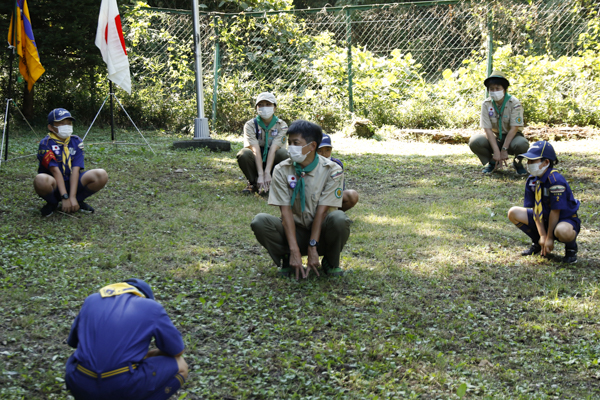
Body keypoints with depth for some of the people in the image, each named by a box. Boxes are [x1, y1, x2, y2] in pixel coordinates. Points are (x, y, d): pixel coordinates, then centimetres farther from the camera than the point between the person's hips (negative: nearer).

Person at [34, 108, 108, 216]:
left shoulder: (76, 142, 2)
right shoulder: (46, 144, -10)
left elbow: (75, 170, -9)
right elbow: (55, 171, -19)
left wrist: (72, 197, -19)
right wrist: (64, 197, -26)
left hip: (72, 183, 4)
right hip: (55, 186, -3)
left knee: (102, 175, -20)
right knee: (41, 180, -40)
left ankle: (78, 200, 4)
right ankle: (52, 203, -4)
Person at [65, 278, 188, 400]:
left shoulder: (91, 300, 17)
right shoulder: (151, 307, 7)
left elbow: (72, 341, 30)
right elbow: (177, 351, 15)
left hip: (80, 386, 4)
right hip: (123, 388, -4)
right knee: (181, 366, 17)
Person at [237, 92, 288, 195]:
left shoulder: (281, 125, -9)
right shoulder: (250, 125, -10)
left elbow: (273, 149, -21)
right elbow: (256, 150, -22)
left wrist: (267, 173, -32)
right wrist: (260, 175, -33)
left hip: (273, 161, 0)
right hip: (256, 162, 0)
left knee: (284, 153, -30)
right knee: (244, 154, -31)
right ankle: (253, 183, -8)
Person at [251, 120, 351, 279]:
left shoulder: (332, 171, -12)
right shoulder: (282, 170, -8)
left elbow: (322, 211, -17)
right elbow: (286, 211, -14)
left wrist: (312, 247, -24)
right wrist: (294, 250, -23)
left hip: (320, 233, -1)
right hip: (294, 230, 1)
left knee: (339, 218, -34)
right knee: (260, 221, -26)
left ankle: (331, 262, -6)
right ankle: (287, 261, -3)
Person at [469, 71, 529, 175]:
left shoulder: (514, 103, -14)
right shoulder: (486, 104, -8)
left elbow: (514, 128, -18)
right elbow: (488, 129, -14)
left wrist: (504, 150, -26)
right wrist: (496, 151, -25)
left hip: (511, 137, -2)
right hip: (495, 138, 2)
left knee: (522, 144, -38)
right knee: (474, 141, -28)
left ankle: (518, 163, 0)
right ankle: (492, 163, 1)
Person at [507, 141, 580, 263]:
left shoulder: (556, 180, -27)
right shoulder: (532, 180, -4)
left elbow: (555, 211, -24)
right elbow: (535, 208, -4)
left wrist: (549, 238, -19)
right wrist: (542, 235, -11)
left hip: (566, 220, -7)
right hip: (544, 219, 7)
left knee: (562, 231, -43)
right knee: (513, 213, -5)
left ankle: (571, 247, -4)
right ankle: (538, 243, 11)